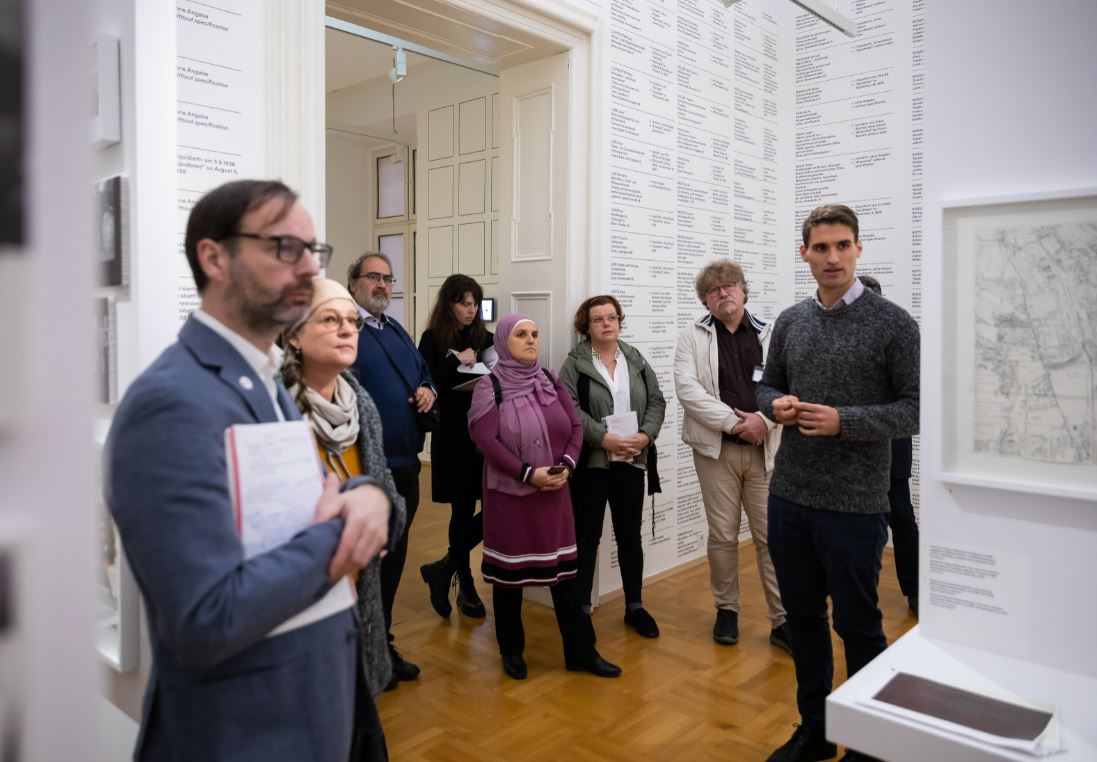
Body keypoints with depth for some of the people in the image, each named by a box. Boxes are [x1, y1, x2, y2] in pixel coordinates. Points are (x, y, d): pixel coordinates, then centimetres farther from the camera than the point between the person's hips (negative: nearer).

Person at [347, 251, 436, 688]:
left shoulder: (397, 331, 17)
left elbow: (423, 372, 26)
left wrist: (427, 390, 4)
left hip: (405, 461, 8)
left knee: (394, 557, 17)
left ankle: (382, 645, 33)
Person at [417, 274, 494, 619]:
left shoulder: (485, 338, 9)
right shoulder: (433, 339, 0)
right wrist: (457, 360, -15)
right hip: (453, 437, -3)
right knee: (462, 511, 5)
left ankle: (444, 569, 15)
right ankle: (466, 585, 23)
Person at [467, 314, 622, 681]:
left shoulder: (551, 381, 8)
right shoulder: (490, 386, -6)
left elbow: (575, 427, 7)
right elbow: (486, 439, -15)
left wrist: (567, 464, -10)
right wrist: (528, 473, -19)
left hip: (554, 492, 4)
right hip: (509, 492, -4)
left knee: (564, 568, 7)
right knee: (509, 570, 7)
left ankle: (581, 651, 17)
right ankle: (511, 651, 24)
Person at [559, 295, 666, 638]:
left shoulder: (635, 359, 9)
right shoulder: (574, 363, -3)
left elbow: (656, 401, 6)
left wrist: (645, 435, -10)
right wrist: (604, 438, -20)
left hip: (631, 462, 4)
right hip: (590, 462, -3)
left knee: (630, 535, 12)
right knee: (586, 537, 5)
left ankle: (635, 606, 24)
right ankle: (581, 607, 17)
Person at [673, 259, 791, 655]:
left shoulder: (770, 335, 5)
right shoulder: (693, 336, 2)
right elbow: (686, 388, -10)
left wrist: (763, 419, -17)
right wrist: (732, 421, -15)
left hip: (765, 449, 1)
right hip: (717, 449, 0)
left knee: (772, 535, 4)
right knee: (722, 535, 9)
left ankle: (781, 620, 15)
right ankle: (726, 609, 26)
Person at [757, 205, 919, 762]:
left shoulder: (893, 324, -7)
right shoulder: (790, 322, 7)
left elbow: (917, 409, -9)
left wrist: (842, 421, -20)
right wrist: (776, 405, -7)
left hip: (854, 503, -5)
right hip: (788, 496, 5)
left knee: (857, 626, 8)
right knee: (803, 618, 16)